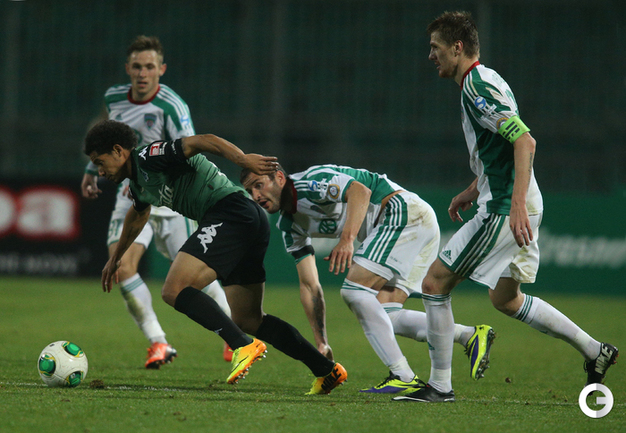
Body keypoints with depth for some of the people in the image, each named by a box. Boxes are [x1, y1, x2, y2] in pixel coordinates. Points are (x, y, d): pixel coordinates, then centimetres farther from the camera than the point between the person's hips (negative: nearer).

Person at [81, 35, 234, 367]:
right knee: (121, 268, -17)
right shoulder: (113, 98, 1)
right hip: (131, 196, 4)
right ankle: (158, 344, -8)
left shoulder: (171, 106, -17)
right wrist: (92, 170, 27)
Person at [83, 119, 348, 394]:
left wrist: (242, 158, -35)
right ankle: (327, 371, 14)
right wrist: (116, 258, 60)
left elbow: (203, 142, -19)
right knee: (247, 320, 13)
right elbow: (137, 216, 47)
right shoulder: (139, 183, 24)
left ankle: (243, 345, -27)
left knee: (174, 291, -19)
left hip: (230, 214, -10)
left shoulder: (149, 158, -5)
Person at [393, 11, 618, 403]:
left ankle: (440, 386, -1)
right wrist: (471, 191, 28)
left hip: (504, 211, -10)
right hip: (512, 207, 10)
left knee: (435, 283, -5)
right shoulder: (479, 83, 16)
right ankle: (595, 351, 23)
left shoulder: (478, 86, -16)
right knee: (505, 299, 21)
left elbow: (525, 141, -26)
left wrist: (516, 204, -31)